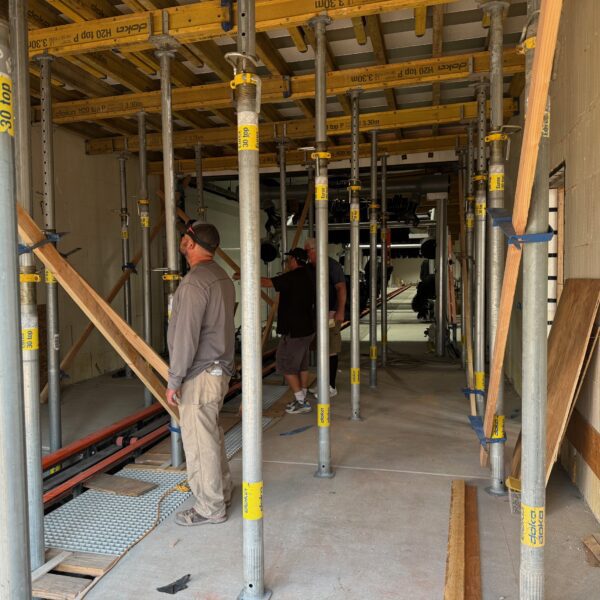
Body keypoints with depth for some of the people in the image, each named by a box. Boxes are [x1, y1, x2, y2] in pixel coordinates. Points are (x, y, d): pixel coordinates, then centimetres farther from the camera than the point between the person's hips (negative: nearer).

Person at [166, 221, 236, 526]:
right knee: (212, 438, 20)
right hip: (219, 369, 10)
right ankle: (222, 493, 34)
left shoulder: (194, 282, -19)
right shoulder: (223, 278, 11)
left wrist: (174, 380, -15)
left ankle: (210, 508, 15)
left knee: (199, 443, 2)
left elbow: (186, 336, -22)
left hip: (199, 376, -10)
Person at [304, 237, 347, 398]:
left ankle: (331, 387, 3)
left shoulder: (332, 265, -10)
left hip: (331, 313, -8)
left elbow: (341, 288, -15)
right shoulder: (312, 268, 14)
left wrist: (340, 312, -22)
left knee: (331, 350, -4)